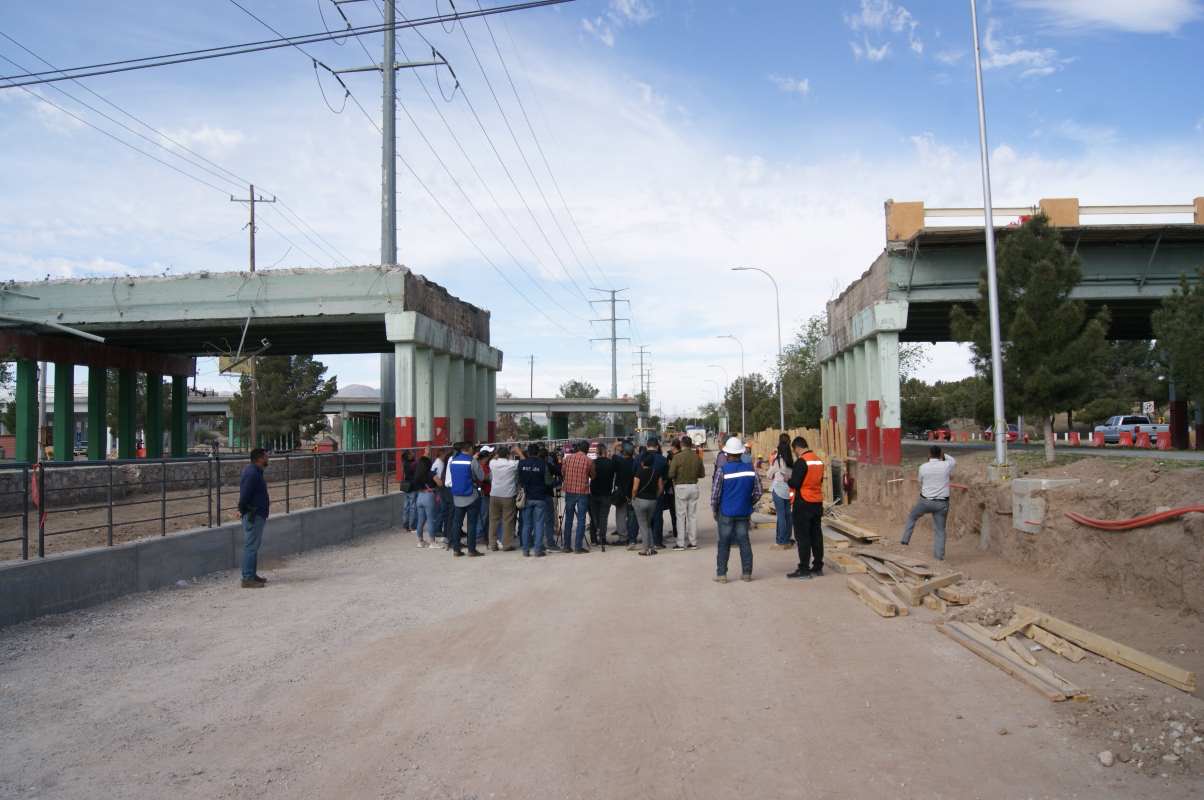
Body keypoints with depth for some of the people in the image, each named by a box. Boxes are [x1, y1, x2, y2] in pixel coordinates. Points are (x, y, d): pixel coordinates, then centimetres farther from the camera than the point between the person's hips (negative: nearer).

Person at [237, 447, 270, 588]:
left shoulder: (254, 471, 14)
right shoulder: (252, 473, -20)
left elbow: (245, 495, 22)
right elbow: (244, 495, -23)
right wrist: (243, 510, -11)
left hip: (257, 515, 11)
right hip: (253, 516, -11)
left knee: (253, 545, 16)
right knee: (251, 546, -7)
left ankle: (252, 575, 25)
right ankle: (247, 579, -4)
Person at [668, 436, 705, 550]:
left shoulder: (677, 457, -12)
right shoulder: (697, 457, 1)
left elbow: (671, 474, -15)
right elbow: (702, 474, 7)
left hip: (681, 487, -4)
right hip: (694, 486, 4)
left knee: (681, 515, 3)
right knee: (693, 515, 11)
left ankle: (681, 543, 5)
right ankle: (693, 542, 14)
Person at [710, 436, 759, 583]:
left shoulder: (722, 470, -12)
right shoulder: (750, 470, -2)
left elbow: (715, 494, -9)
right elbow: (757, 492, 3)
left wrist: (715, 510, 5)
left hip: (726, 513, -3)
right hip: (744, 513, 3)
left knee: (724, 543, 5)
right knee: (744, 541, 11)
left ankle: (721, 574, 8)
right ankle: (747, 573, 15)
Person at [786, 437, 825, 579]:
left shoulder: (801, 462, -16)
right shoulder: (819, 460, 9)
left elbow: (795, 483, -19)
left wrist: (788, 481, 2)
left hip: (803, 503, -8)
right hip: (817, 503, 8)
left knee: (802, 536, -2)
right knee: (816, 535, 13)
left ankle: (804, 569, -2)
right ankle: (818, 566, 18)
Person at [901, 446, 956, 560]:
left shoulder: (923, 467, -8)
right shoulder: (946, 465, -8)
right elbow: (954, 462, 18)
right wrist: (944, 456, 28)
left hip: (925, 501, 0)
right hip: (942, 503, 1)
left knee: (912, 517, 25)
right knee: (940, 529, 8)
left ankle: (905, 539, 24)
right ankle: (939, 555, 6)